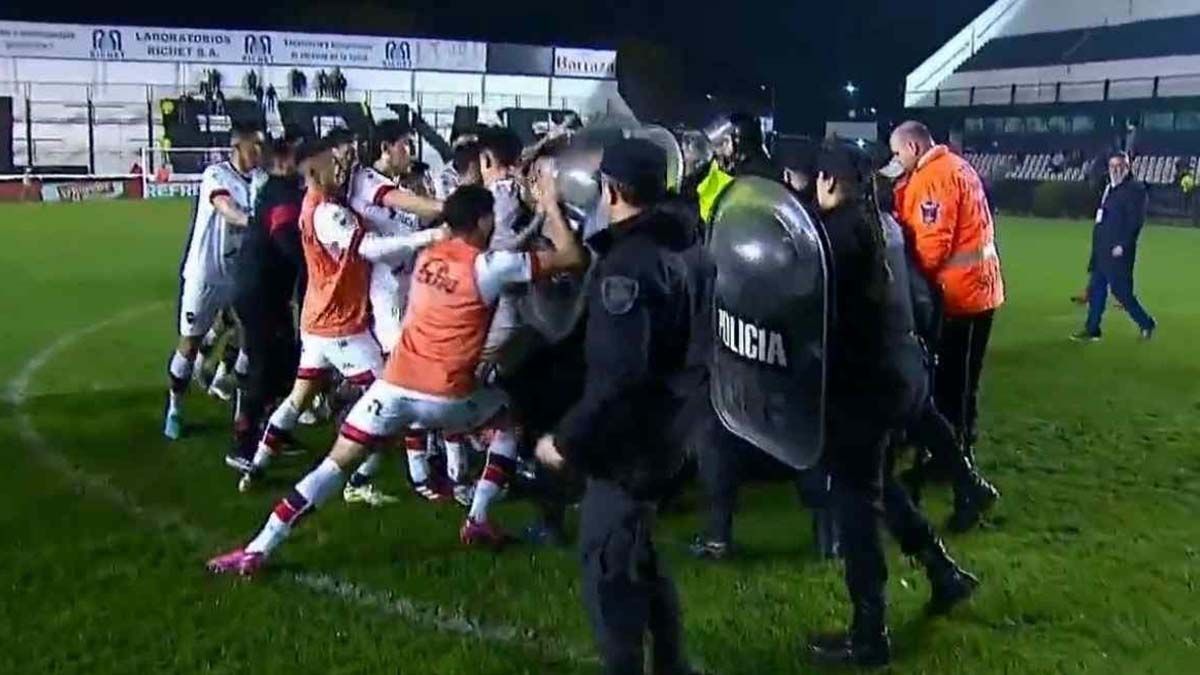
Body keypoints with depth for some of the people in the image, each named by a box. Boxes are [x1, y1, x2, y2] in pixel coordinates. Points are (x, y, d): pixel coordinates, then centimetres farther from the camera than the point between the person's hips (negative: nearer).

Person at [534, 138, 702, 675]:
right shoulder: (666, 254, 8)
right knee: (637, 555, 23)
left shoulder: (624, 265, -22)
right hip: (657, 432, 10)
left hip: (626, 441, -10)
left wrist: (567, 439, -21)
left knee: (607, 567, 2)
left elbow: (617, 374, -29)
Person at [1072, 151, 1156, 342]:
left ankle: (1146, 324, 13)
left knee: (1121, 291, -3)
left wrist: (1122, 245, -21)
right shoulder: (1109, 188, 16)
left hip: (1118, 251, -9)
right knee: (1096, 290, 9)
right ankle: (1091, 330, 16)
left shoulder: (1135, 188, -10)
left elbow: (1136, 219, -17)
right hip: (1102, 250, 9)